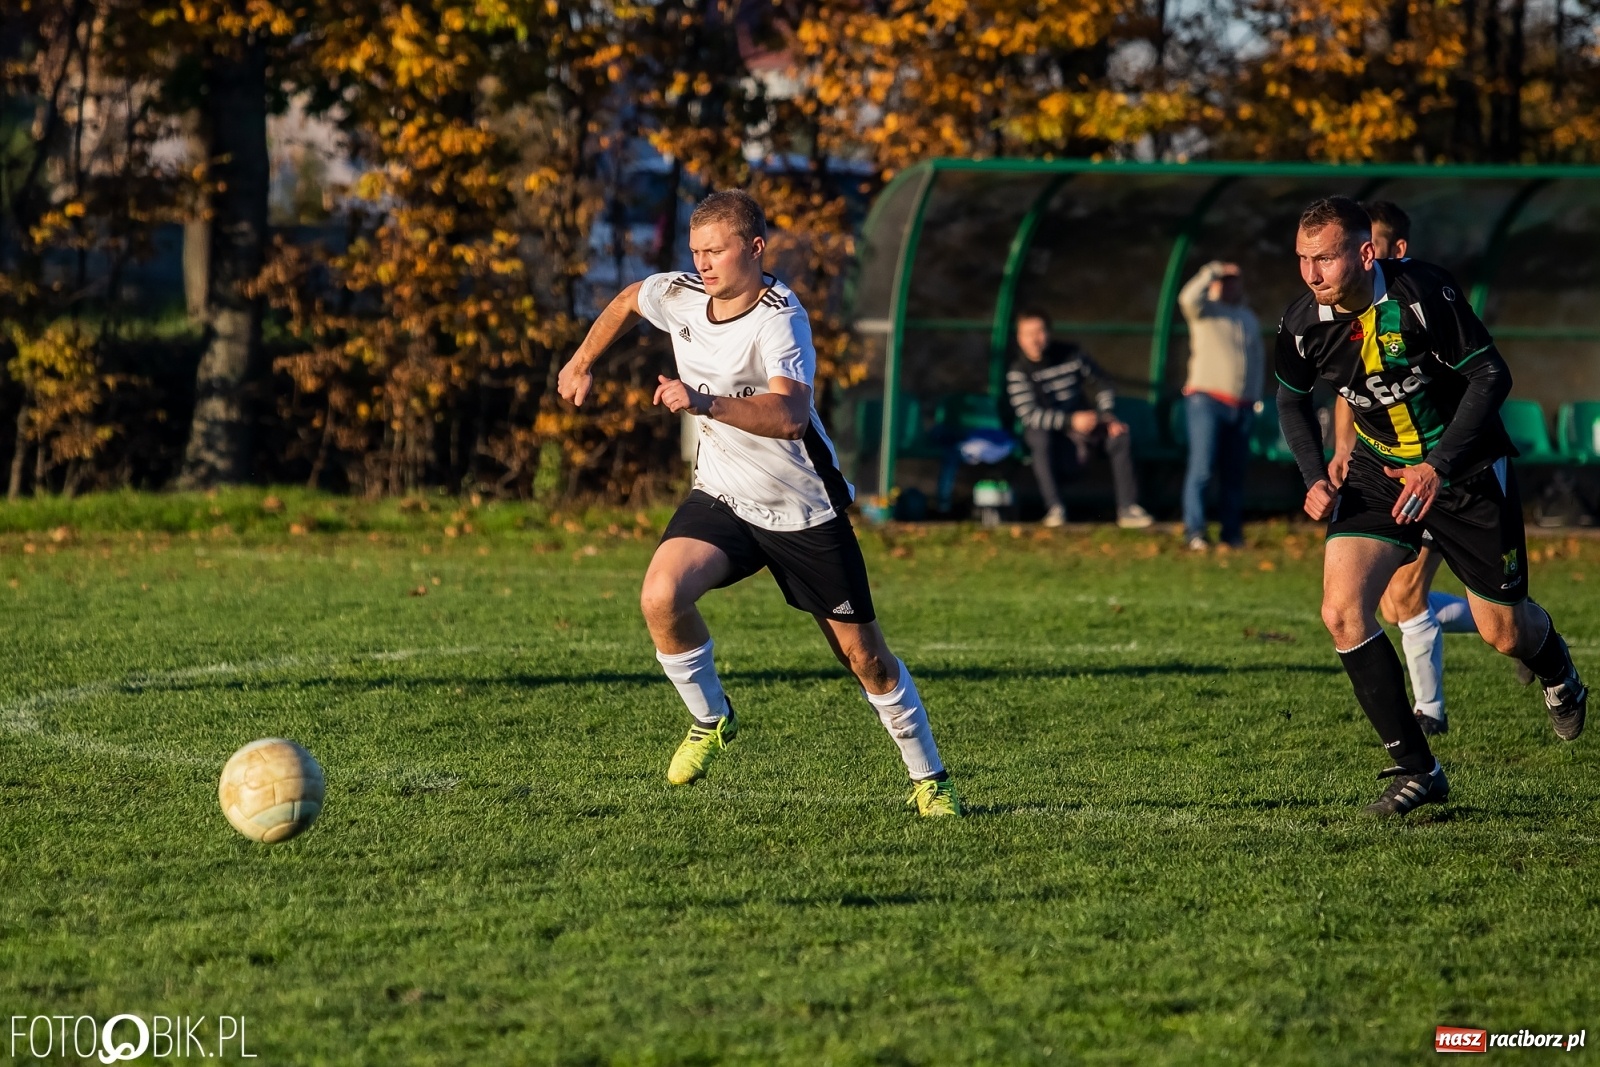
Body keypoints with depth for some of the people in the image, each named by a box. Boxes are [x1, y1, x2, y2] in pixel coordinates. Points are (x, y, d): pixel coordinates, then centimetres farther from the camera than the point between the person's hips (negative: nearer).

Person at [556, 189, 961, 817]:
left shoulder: (779, 318, -26)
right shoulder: (680, 296, -6)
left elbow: (790, 416, -43)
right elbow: (627, 302, 20)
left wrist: (707, 402, -55)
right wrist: (581, 364, 25)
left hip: (804, 510, -4)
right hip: (722, 498, 4)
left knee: (865, 657, 3)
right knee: (661, 598, -23)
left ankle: (929, 780, 23)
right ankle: (710, 720, 2)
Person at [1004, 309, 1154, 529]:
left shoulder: (1071, 354, -1)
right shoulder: (1018, 373, -12)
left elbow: (1101, 385, 9)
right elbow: (1029, 415, -23)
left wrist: (1108, 415, -10)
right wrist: (1071, 420, -33)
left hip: (1081, 419, 4)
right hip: (1047, 430, -4)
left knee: (1120, 436, -21)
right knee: (1040, 438, -38)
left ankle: (1127, 508, -20)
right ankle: (1054, 508, -36)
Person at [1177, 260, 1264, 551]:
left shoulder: (1249, 318, 22)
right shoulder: (1206, 310, 3)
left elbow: (1257, 360, 26)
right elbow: (1188, 298, -21)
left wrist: (1255, 397, 17)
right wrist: (1212, 271, -15)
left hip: (1241, 406, 6)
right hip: (1207, 401, -6)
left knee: (1234, 472, 6)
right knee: (1201, 469, -12)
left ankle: (1232, 533, 10)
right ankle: (1194, 532, -13)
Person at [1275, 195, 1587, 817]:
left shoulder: (1422, 294, -26)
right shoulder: (1301, 326, -12)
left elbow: (1491, 376, -20)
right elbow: (1292, 398, 10)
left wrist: (1438, 466, -26)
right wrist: (1314, 478, -4)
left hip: (1466, 468, -3)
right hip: (1379, 471, 3)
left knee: (1503, 632, 5)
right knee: (1342, 612, -17)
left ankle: (1555, 670, 45)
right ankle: (1415, 770, -7)